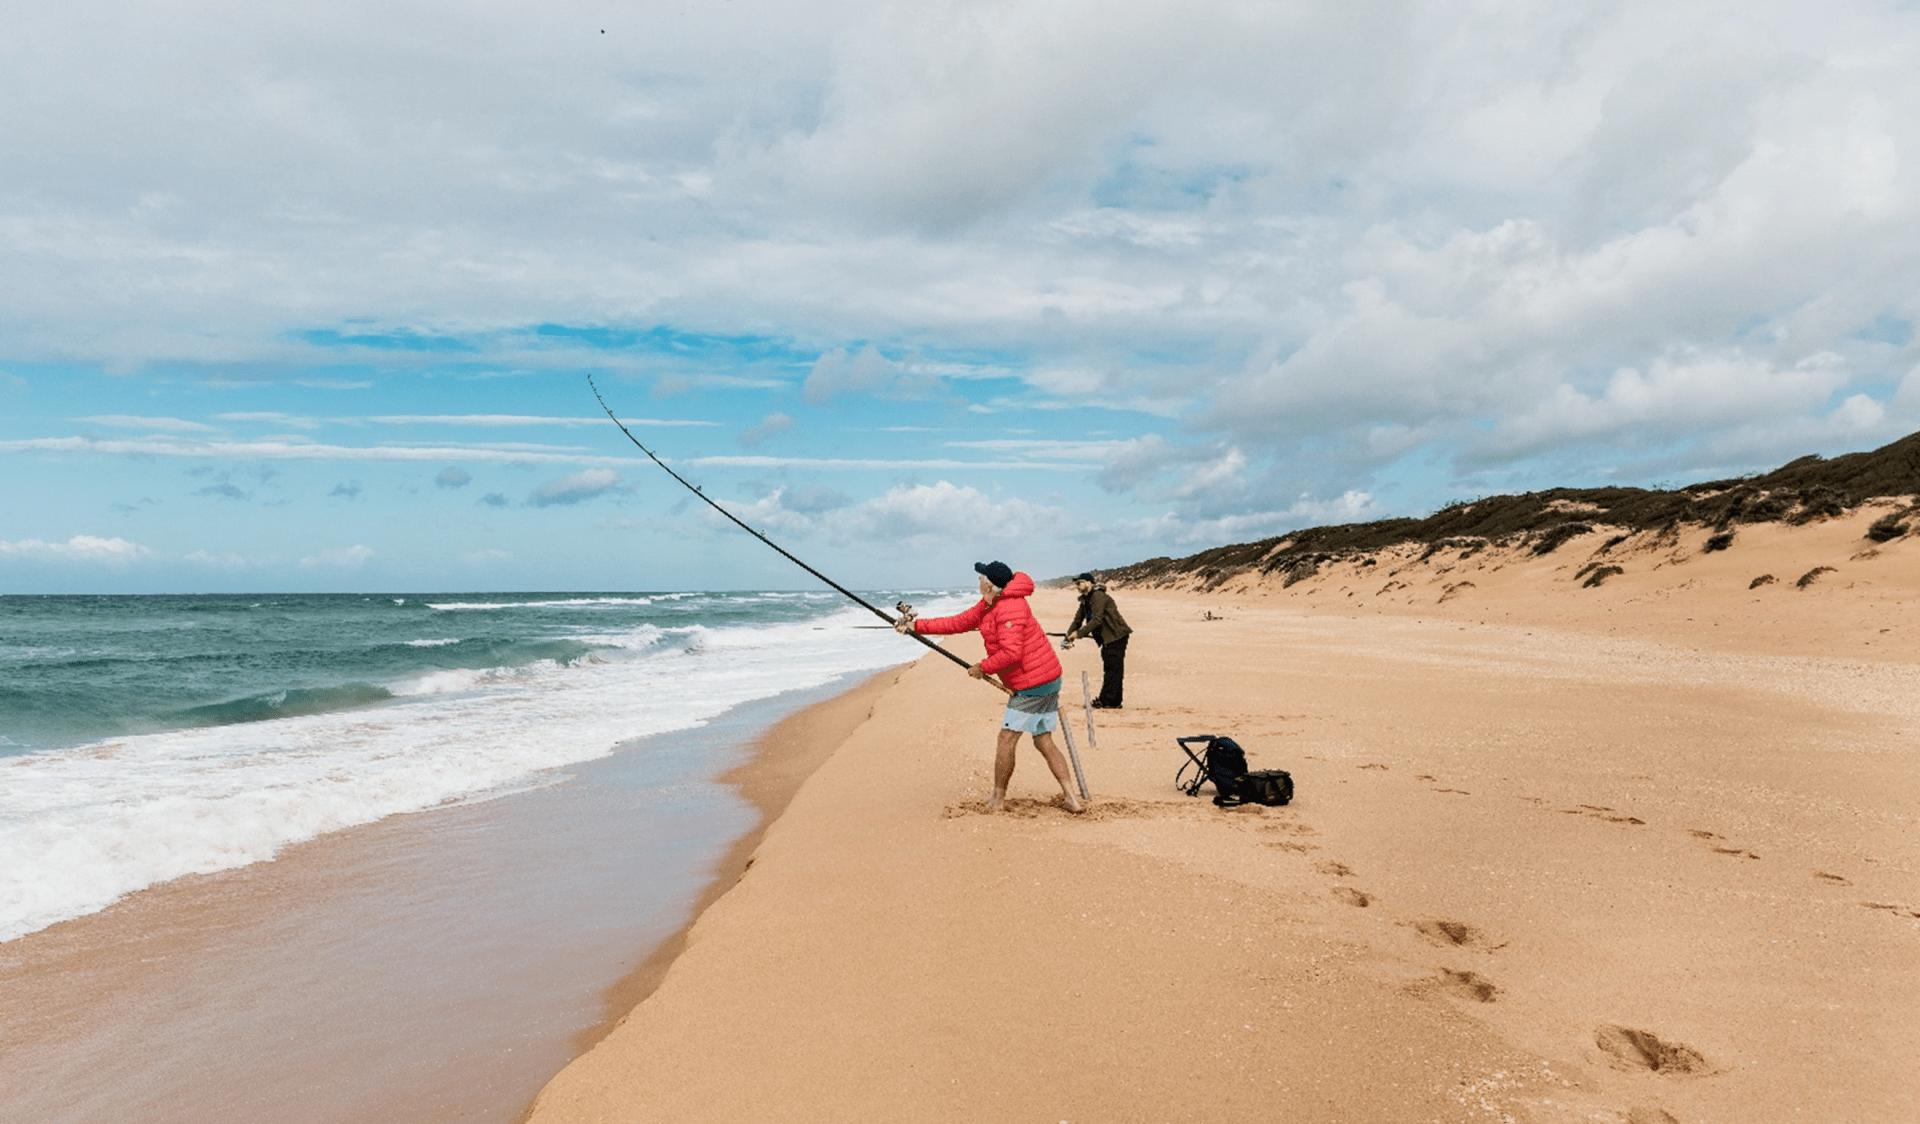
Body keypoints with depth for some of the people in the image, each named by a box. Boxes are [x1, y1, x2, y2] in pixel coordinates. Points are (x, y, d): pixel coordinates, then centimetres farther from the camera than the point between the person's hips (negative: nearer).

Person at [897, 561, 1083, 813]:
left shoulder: (1010, 608, -19)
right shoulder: (988, 605, 14)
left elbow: (1012, 653, -26)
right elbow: (960, 622, 16)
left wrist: (983, 667, -12)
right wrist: (917, 626, 12)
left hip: (1032, 683, -10)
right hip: (1048, 680, 10)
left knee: (1007, 739, -1)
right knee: (1044, 742, 11)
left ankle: (998, 799, 10)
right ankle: (1070, 797, 8)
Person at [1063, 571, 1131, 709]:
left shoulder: (1098, 596, -16)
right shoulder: (1085, 600, 14)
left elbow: (1097, 620, -23)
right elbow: (1077, 620, 16)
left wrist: (1079, 633, -22)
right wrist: (1068, 638, 5)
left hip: (1116, 636, -10)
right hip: (1107, 638, 10)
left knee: (1113, 669, -8)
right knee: (1109, 669, 10)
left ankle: (1108, 701, -7)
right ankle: (1113, 702, 13)